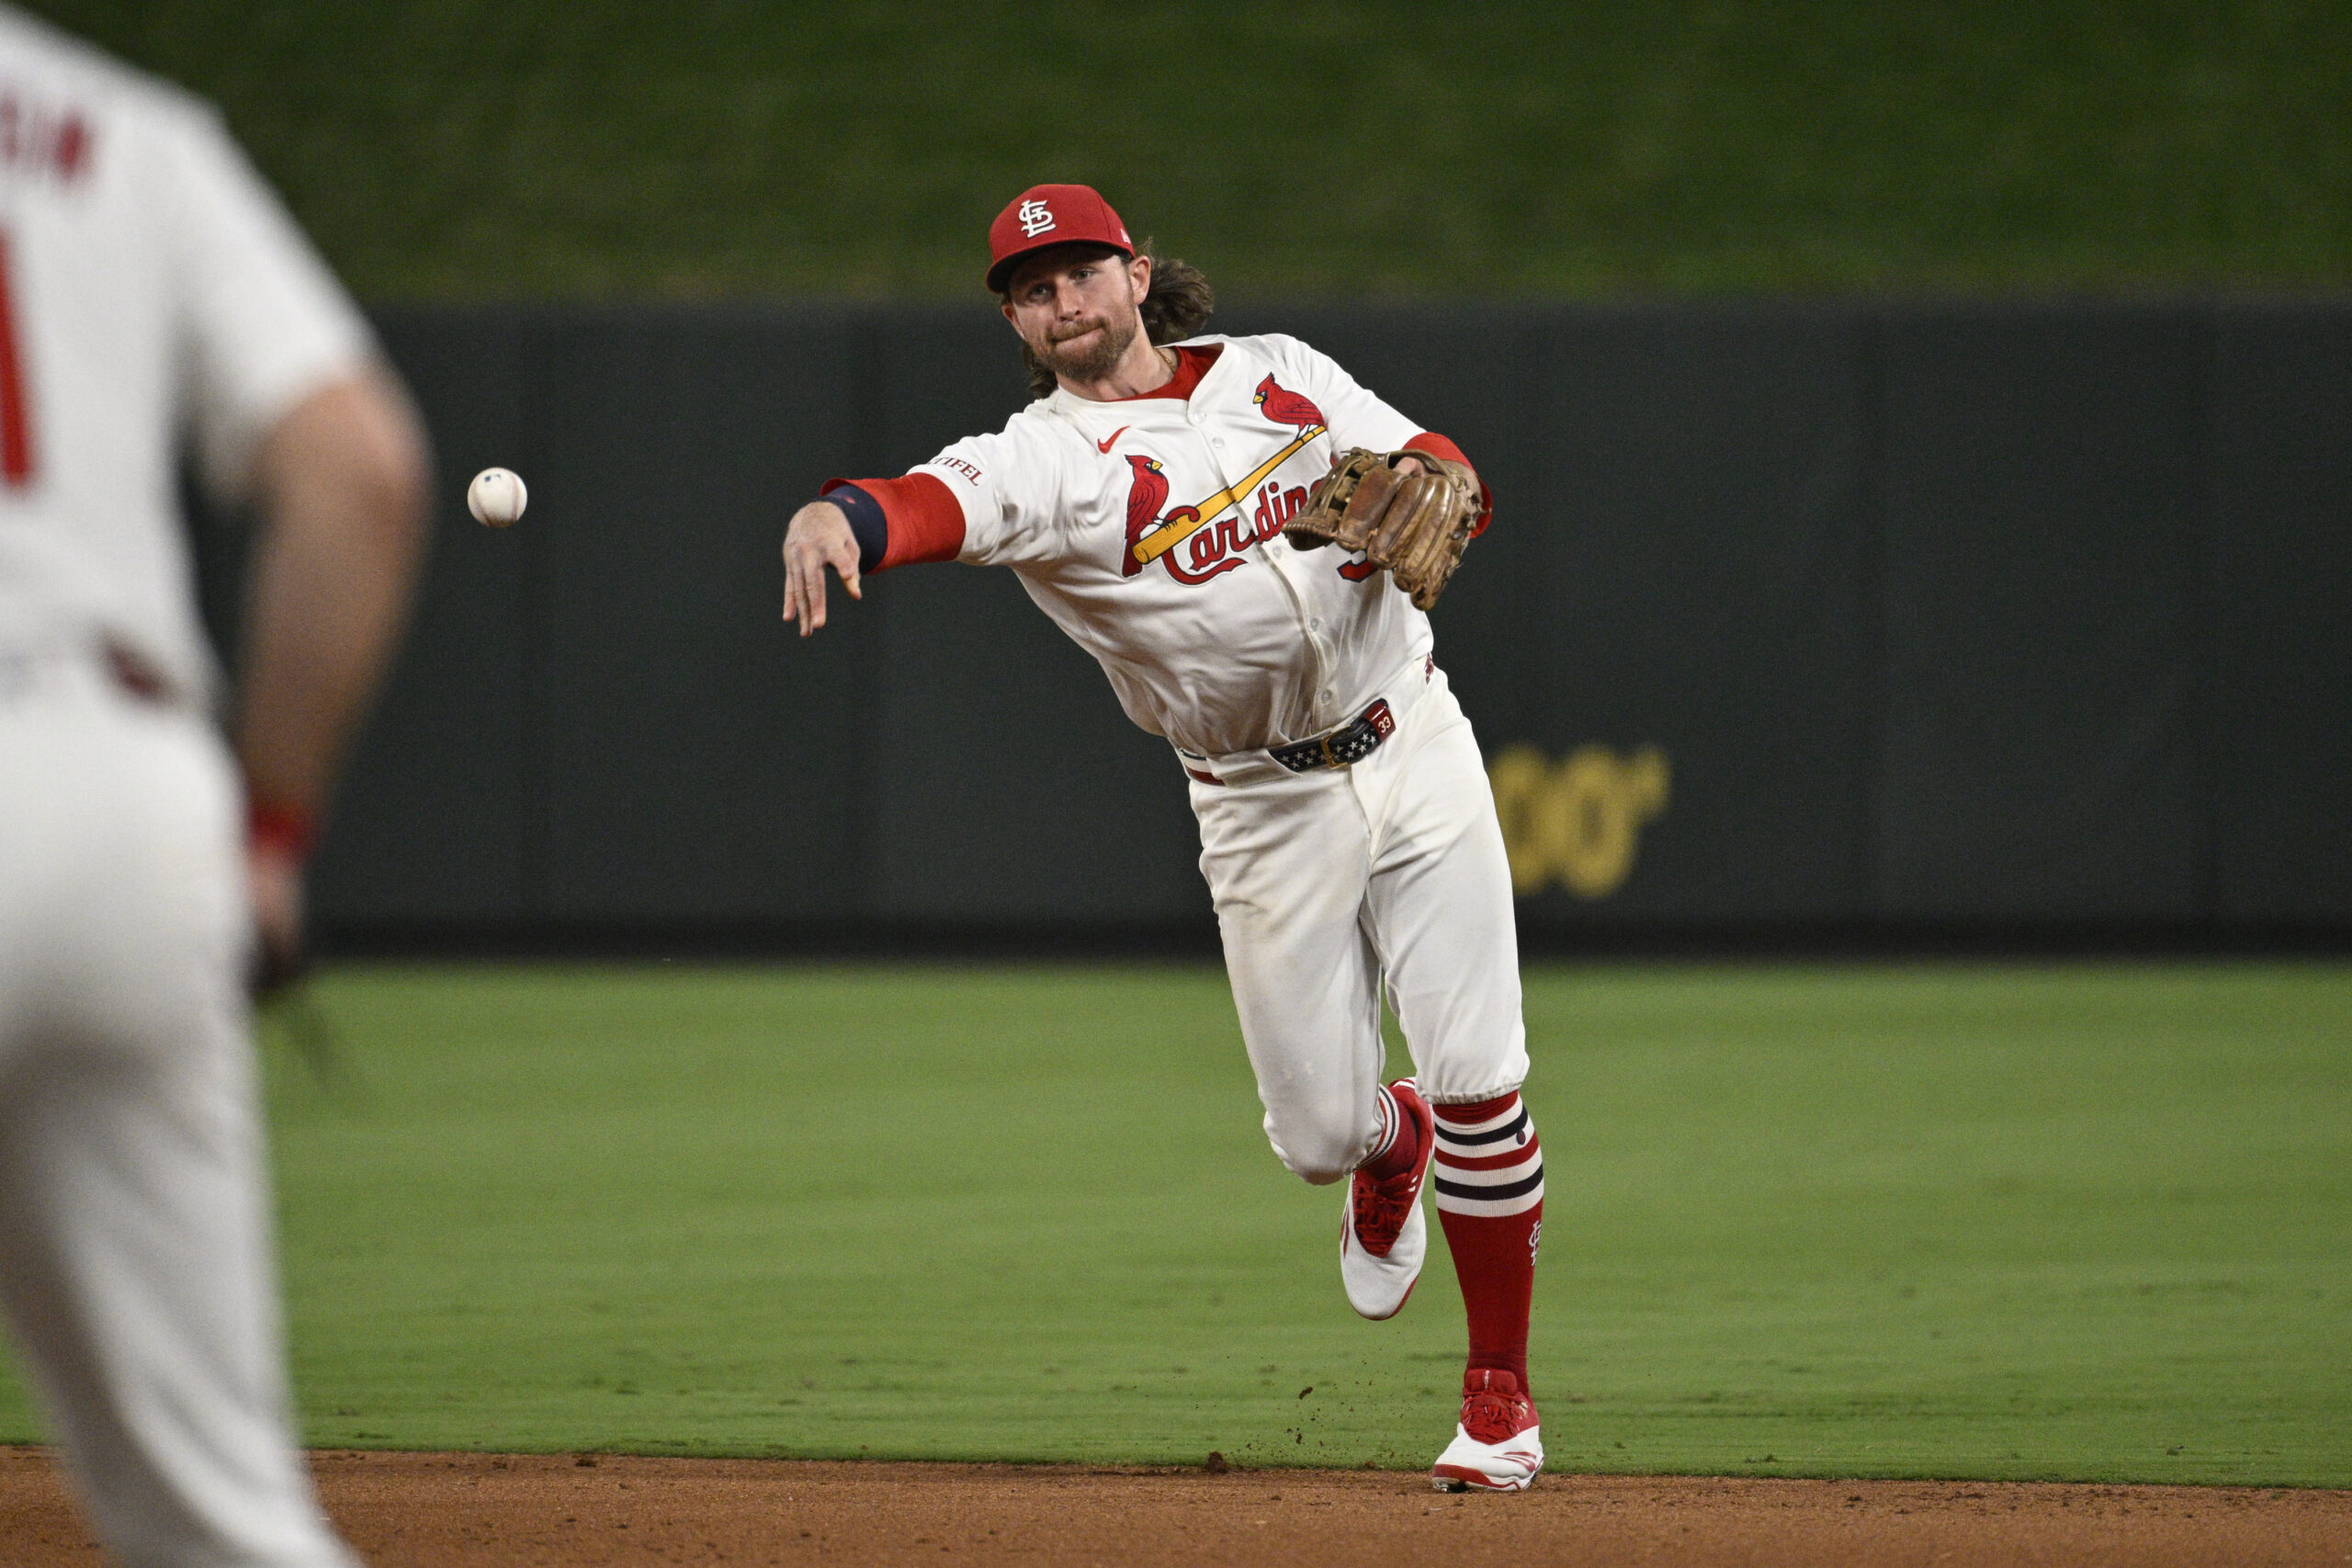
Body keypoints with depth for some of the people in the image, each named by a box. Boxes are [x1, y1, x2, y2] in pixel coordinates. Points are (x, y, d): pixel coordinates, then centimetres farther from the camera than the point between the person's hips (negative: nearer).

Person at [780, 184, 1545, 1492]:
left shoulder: (1278, 375, 5)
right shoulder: (1042, 460, -7)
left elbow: (1446, 473, 5)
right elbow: (936, 504, -29)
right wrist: (836, 518, -53)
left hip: (1413, 748, 1)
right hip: (1267, 810, -1)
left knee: (1477, 1078, -9)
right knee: (1319, 1130, 0)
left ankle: (1502, 1393, 8)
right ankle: (1393, 1146, 41)